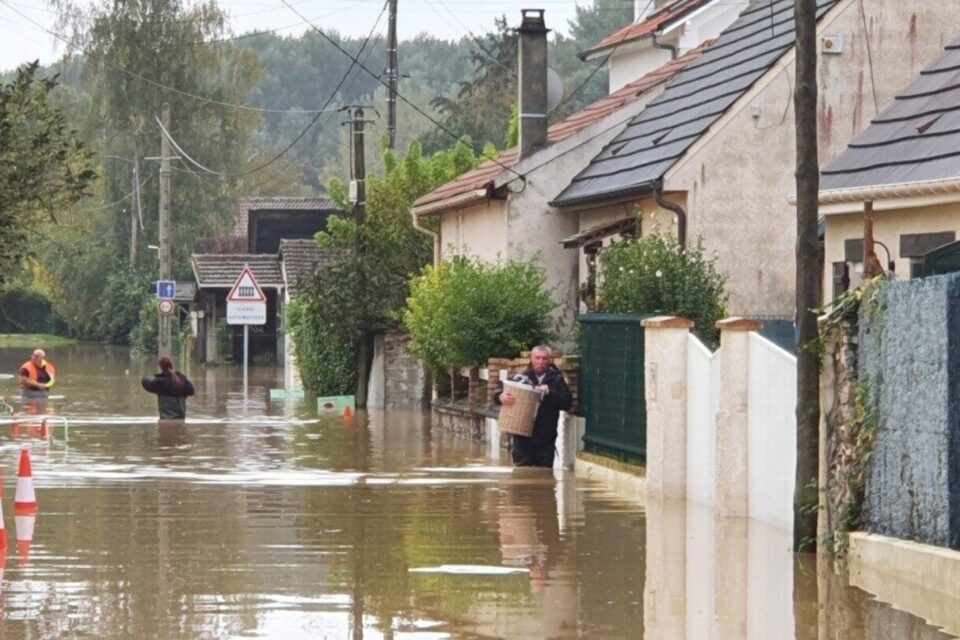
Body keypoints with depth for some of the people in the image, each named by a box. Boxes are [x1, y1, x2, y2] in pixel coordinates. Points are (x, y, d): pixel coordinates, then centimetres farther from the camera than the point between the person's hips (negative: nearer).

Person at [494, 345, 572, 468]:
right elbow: (497, 394, 2)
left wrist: (549, 393, -18)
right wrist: (501, 397, -22)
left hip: (545, 440, 0)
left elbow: (567, 402, -4)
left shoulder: (556, 380, 6)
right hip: (523, 438, 0)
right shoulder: (522, 377, 5)